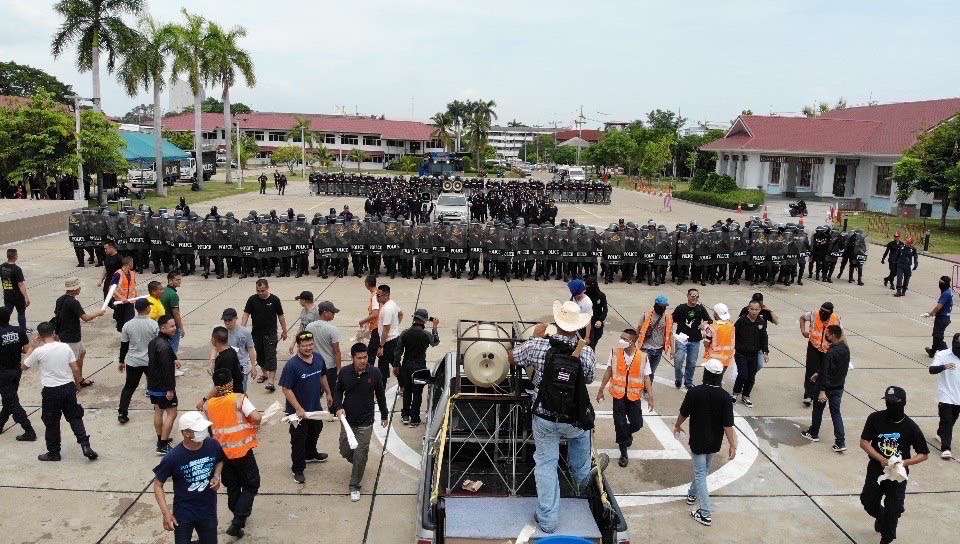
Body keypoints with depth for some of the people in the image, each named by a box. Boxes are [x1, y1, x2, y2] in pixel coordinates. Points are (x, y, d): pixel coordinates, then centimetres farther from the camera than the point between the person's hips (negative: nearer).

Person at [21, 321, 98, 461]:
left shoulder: (39, 351, -11)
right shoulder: (65, 347, -3)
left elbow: (23, 366, 5)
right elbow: (76, 369, -1)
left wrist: (31, 348, 9)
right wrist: (77, 384, 15)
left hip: (51, 391, -3)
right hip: (68, 387, 3)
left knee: (52, 423, 12)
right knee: (75, 418, 13)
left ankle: (54, 452, 23)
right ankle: (85, 446, 4)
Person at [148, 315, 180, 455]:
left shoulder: (153, 342, 6)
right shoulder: (165, 346, -25)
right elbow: (167, 369, -26)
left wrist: (173, 361, 19)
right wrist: (170, 389, -23)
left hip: (153, 384, 10)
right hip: (164, 386, -10)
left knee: (158, 411, 20)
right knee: (171, 413, -2)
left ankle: (160, 440, 33)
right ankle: (163, 446, -2)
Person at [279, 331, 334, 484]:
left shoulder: (318, 359, -7)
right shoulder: (292, 365, -26)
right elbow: (286, 389, -23)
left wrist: (328, 393, 18)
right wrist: (298, 409, -25)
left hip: (315, 407, 7)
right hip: (299, 411, -7)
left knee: (314, 432, 28)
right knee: (298, 440, 8)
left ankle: (310, 454, 54)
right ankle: (298, 469, 26)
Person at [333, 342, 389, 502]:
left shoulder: (374, 372, -11)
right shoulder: (344, 372, -8)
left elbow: (380, 395, 3)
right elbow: (338, 391, 7)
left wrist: (384, 415, 12)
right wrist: (338, 407, -11)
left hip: (366, 422, -2)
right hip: (348, 420, 2)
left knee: (360, 455, -1)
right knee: (345, 450, 13)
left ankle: (355, 486, 17)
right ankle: (357, 463, 46)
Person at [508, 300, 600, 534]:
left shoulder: (538, 346, -17)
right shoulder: (587, 353, -15)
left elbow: (512, 358, 2)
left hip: (544, 420, -1)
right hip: (575, 421, 1)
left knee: (546, 464, 13)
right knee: (581, 433, 35)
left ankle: (547, 519, 20)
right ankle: (582, 476, 54)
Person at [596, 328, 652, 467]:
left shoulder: (642, 357, -10)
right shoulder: (615, 352, -9)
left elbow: (647, 378, -2)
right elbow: (608, 372, 1)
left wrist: (650, 397, -5)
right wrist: (601, 390, 5)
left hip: (634, 396, 0)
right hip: (618, 394, 0)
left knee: (637, 424, 4)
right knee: (620, 424, 3)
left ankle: (626, 434, 40)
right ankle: (623, 453, 20)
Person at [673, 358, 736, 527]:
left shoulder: (694, 392, -19)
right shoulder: (725, 397, -16)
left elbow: (684, 414, -5)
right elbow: (728, 425, -15)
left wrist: (677, 426, 15)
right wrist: (732, 445, -4)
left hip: (698, 441, -3)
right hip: (715, 443, 3)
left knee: (700, 474, 5)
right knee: (703, 469, 25)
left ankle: (706, 513, 2)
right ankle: (693, 494, 46)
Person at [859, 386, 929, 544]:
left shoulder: (911, 427, -12)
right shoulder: (875, 418, -11)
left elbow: (924, 454, -5)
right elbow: (864, 442, -10)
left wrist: (904, 462, -21)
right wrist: (881, 459, -22)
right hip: (875, 470, 2)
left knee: (892, 511, 3)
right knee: (868, 502, 15)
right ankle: (880, 516, 50)